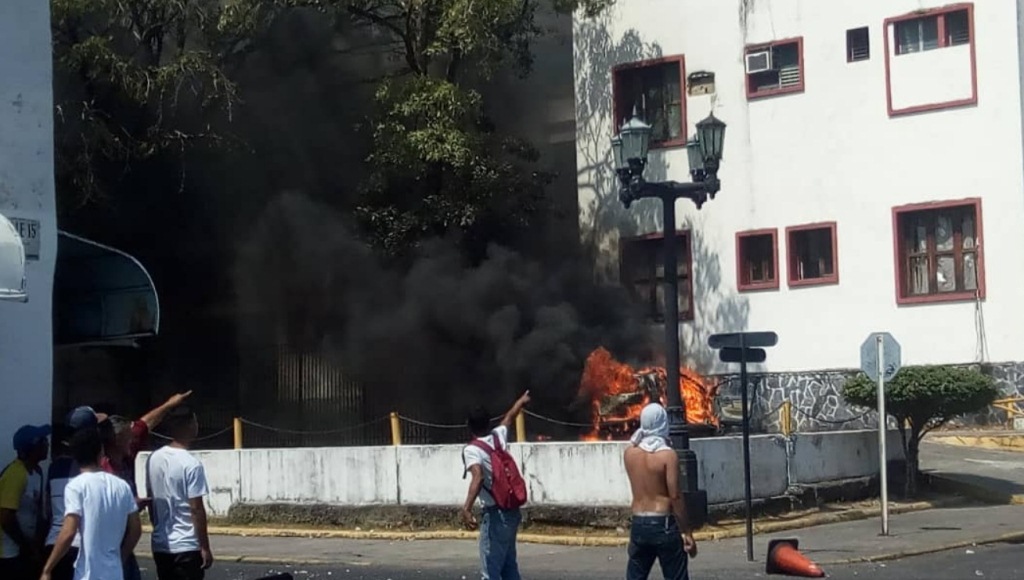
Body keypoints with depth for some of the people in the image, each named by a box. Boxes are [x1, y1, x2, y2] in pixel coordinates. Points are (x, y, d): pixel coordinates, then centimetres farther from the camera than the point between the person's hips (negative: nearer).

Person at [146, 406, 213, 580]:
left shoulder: (154, 459, 5)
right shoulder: (191, 464, -16)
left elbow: (151, 500, 12)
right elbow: (196, 509, -16)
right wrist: (205, 547, -10)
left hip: (160, 545, 7)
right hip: (186, 546, -7)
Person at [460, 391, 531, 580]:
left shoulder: (472, 450, -13)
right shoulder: (498, 436, 7)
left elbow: (478, 477, -31)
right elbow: (510, 417, 29)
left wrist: (467, 508, -43)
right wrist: (521, 401, 50)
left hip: (495, 514, -8)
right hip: (512, 511, 8)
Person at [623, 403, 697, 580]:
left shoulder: (630, 452, 4)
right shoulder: (668, 455, -12)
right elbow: (675, 496, -15)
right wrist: (687, 532, -10)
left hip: (638, 525, 5)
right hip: (664, 525, -5)